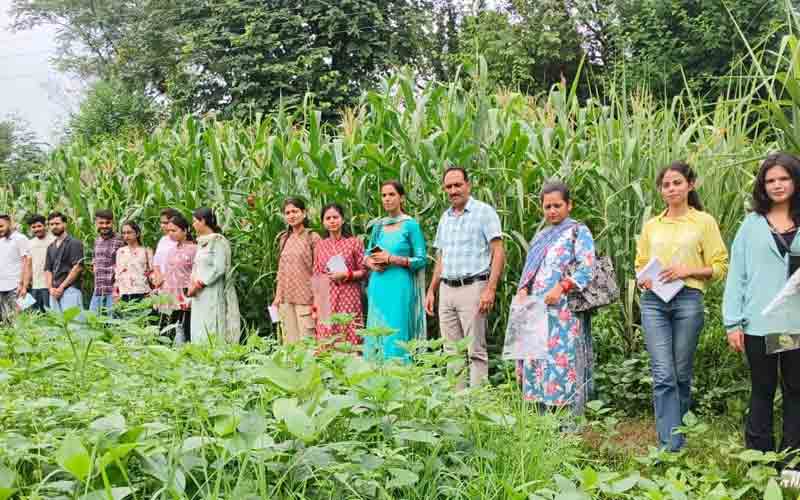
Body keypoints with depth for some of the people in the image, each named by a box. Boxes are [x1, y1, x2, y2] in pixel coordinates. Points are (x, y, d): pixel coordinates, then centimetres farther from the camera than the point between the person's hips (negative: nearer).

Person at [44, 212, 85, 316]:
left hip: (70, 289, -7)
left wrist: (61, 287, -11)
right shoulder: (51, 247, 20)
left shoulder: (74, 243, -2)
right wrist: (51, 288, 0)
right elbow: (47, 269, 17)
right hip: (54, 293, 7)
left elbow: (78, 267, -10)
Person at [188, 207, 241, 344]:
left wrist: (199, 284, -15)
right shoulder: (201, 242, 16)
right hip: (200, 297, 8)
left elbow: (219, 268, -16)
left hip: (214, 296, -8)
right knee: (200, 334, 6)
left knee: (212, 334, -9)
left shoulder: (218, 241, -9)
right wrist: (193, 284, 2)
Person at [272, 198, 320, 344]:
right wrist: (278, 295, 12)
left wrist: (316, 298, -11)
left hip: (305, 297, -5)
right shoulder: (283, 238, 13)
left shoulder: (312, 237, -3)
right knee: (289, 340, 6)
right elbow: (281, 269, 17)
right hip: (286, 298, 5)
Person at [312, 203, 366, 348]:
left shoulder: (354, 242, 3)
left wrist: (346, 274, -13)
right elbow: (316, 277, 13)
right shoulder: (320, 246, 11)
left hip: (349, 299, -3)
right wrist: (315, 304, 7)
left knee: (350, 340, -5)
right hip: (326, 301, 3)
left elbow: (364, 271, 2)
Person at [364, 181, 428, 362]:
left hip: (399, 287, -5)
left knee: (396, 337, -8)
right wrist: (371, 262, -3)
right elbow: (367, 254, 21)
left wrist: (391, 259, -13)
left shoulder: (410, 225, -3)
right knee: (376, 335, 6)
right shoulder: (378, 226, 13)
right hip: (377, 286, 5)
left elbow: (421, 259, -6)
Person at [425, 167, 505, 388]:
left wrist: (490, 289, -17)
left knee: (475, 351, -5)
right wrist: (431, 291, 15)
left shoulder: (484, 212, -3)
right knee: (452, 351, 9)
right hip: (446, 289, 7)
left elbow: (498, 253, -9)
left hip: (472, 287, -6)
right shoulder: (445, 217, 17)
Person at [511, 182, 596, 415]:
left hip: (564, 310, -6)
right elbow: (529, 271, 22)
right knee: (538, 364, 3)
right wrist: (523, 290, 3)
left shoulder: (578, 232, 3)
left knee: (562, 363, -11)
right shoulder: (540, 236, 22)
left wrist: (561, 288, -17)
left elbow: (587, 269, -8)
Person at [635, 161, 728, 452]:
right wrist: (643, 279, 1)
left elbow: (719, 267, 4)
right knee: (663, 375, -7)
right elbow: (640, 264, 23)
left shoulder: (704, 222, 6)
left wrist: (687, 270, -11)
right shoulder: (651, 225, 15)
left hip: (688, 299, -2)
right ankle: (671, 447, -7)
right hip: (653, 301, 2)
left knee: (682, 373, 7)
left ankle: (677, 431, 24)